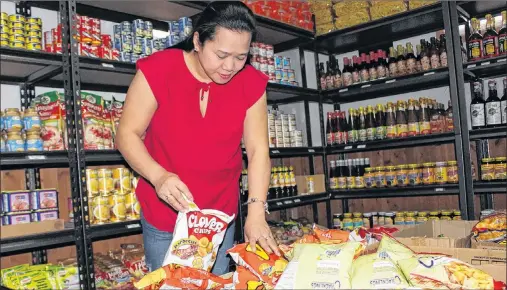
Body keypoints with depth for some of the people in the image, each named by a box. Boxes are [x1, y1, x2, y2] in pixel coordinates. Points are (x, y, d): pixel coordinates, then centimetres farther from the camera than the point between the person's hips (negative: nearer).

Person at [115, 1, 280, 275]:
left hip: (220, 215, 3)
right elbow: (127, 134, -13)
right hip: (163, 215, -2)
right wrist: (158, 176, -30)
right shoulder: (158, 70, -17)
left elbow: (258, 150, -8)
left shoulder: (251, 83, -9)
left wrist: (256, 212, -17)